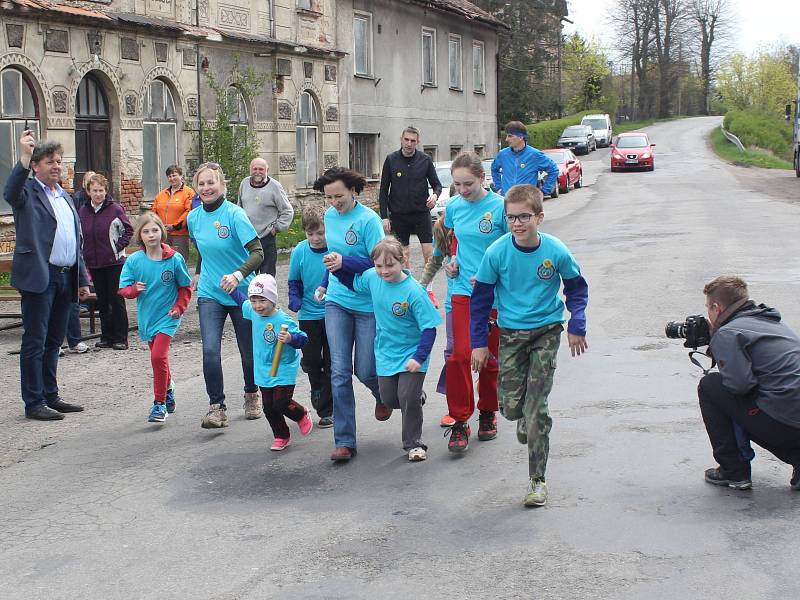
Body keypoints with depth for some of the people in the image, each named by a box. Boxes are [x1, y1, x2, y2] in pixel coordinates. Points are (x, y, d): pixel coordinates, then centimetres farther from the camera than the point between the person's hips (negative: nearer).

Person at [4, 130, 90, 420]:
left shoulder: (65, 197, 20)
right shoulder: (28, 191, -2)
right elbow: (10, 193, -27)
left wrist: (82, 279, 19)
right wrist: (24, 157, -37)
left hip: (65, 278, 7)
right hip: (39, 276, -7)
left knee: (53, 341, 13)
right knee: (35, 342, -2)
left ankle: (50, 396, 21)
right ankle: (34, 403, 1)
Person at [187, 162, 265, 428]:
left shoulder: (234, 214, -16)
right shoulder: (194, 217, 1)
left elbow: (258, 253, -23)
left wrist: (239, 274, -37)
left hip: (241, 293, -3)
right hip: (209, 294, 3)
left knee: (248, 352, 9)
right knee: (210, 350, -15)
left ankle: (252, 395, 36)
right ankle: (216, 406, -6)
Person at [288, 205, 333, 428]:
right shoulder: (300, 251, -6)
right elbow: (294, 281, 6)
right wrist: (295, 300, -9)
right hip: (309, 315, 2)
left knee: (331, 363, 4)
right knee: (311, 360, 8)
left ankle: (327, 410, 14)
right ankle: (317, 387, 40)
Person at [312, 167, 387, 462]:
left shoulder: (369, 220, -16)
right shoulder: (330, 215, 5)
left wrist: (344, 263, -29)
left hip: (367, 305, -5)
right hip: (337, 302, 5)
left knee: (364, 370, 3)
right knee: (339, 372, -3)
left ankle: (383, 396, 41)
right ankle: (344, 441, -1)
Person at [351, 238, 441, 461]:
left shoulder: (413, 292, -24)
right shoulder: (372, 277, -9)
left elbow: (429, 328, -21)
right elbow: (353, 282, 15)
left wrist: (420, 357, -26)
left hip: (412, 354, -5)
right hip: (386, 353, 5)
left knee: (408, 398, -11)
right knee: (389, 399, 10)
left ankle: (413, 444, 8)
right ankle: (417, 396, 42)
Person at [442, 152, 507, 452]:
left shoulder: (499, 206, -11)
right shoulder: (453, 206, 2)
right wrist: (453, 262, 4)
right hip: (463, 291, 2)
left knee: (490, 356, 9)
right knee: (461, 354, -9)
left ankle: (488, 413, 30)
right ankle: (459, 422, -1)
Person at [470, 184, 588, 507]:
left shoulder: (556, 252, -13)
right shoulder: (497, 253, -13)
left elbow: (576, 288, 6)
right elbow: (480, 298, 0)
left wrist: (576, 326, -1)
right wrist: (479, 342, 0)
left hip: (546, 332, -1)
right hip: (510, 333, 1)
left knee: (536, 410, -6)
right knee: (511, 407, -1)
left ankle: (537, 480, 5)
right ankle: (526, 419, 38)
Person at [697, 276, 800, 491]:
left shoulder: (726, 333, -4)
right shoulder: (773, 321, 22)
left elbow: (741, 383, -17)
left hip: (781, 423, -8)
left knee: (709, 386, 8)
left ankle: (734, 472, 9)